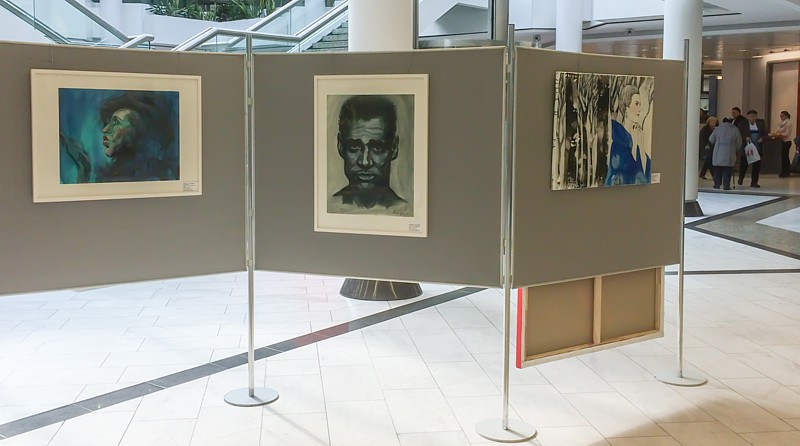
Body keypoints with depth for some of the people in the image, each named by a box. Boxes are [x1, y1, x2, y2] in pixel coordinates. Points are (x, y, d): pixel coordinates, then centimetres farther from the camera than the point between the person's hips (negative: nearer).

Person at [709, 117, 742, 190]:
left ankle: (717, 184, 11)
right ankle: (726, 185, -3)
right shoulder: (735, 130, 1)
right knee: (727, 171, 2)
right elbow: (739, 143, 4)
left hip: (718, 154, 1)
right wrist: (735, 150, 20)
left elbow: (711, 140, 11)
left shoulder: (718, 129, 3)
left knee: (717, 170, 10)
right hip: (729, 154, -1)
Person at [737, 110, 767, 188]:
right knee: (744, 163, 3)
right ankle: (741, 178, 28)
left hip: (758, 148, 2)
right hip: (746, 147, -2)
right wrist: (745, 137, -21)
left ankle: (754, 182, 8)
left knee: (757, 165, 1)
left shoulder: (761, 123, 7)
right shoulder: (743, 123, -1)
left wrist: (762, 138, -10)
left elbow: (765, 133, 10)